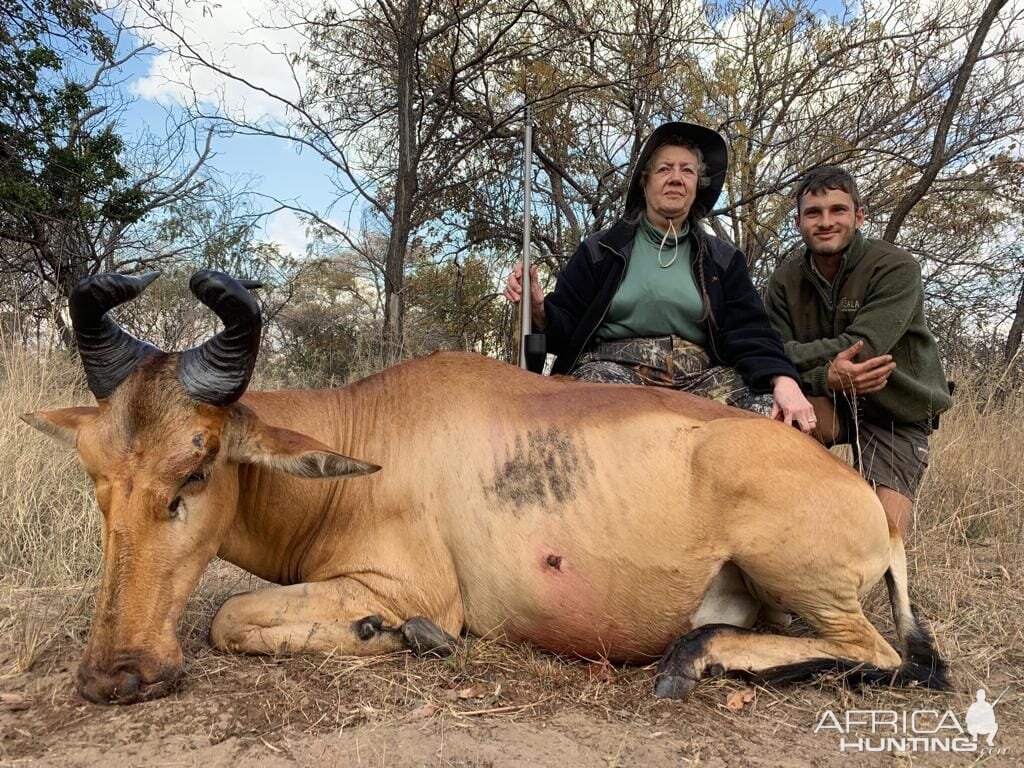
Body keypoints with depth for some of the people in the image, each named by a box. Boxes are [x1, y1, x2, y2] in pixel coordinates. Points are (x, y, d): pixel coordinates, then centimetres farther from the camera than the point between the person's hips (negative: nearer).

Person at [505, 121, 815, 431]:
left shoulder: (722, 259, 16)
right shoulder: (601, 250, 11)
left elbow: (750, 334, 4)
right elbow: (566, 329, 8)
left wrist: (783, 381, -17)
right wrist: (539, 310, -16)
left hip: (698, 376, 3)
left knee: (776, 415, -24)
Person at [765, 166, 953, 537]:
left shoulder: (896, 267, -17)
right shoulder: (785, 281, -6)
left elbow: (860, 349, -29)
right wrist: (826, 377, -35)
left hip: (896, 413, -2)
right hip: (831, 407, 2)